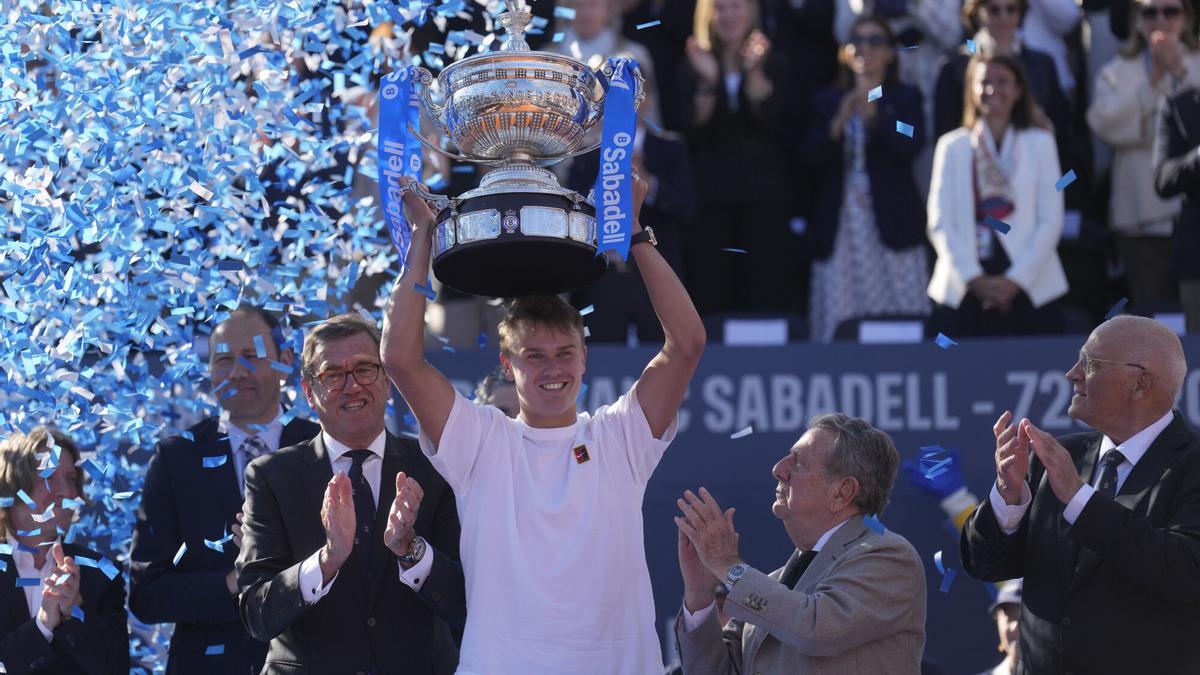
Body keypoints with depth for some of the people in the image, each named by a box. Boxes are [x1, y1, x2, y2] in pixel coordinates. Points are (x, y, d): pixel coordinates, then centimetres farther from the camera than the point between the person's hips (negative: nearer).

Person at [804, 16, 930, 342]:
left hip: (890, 224, -1)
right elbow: (811, 156, 4)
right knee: (839, 325, -8)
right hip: (840, 225, 1)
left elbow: (910, 145, -6)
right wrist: (838, 124, -13)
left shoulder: (906, 99, 11)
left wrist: (872, 117, -19)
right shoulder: (827, 101, 16)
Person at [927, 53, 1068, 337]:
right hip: (962, 291, 0)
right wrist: (974, 279, -7)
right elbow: (940, 223, 4)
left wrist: (1016, 279, -7)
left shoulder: (1040, 143, 8)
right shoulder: (952, 146, 10)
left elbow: (1051, 220, 3)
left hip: (1029, 289, 0)